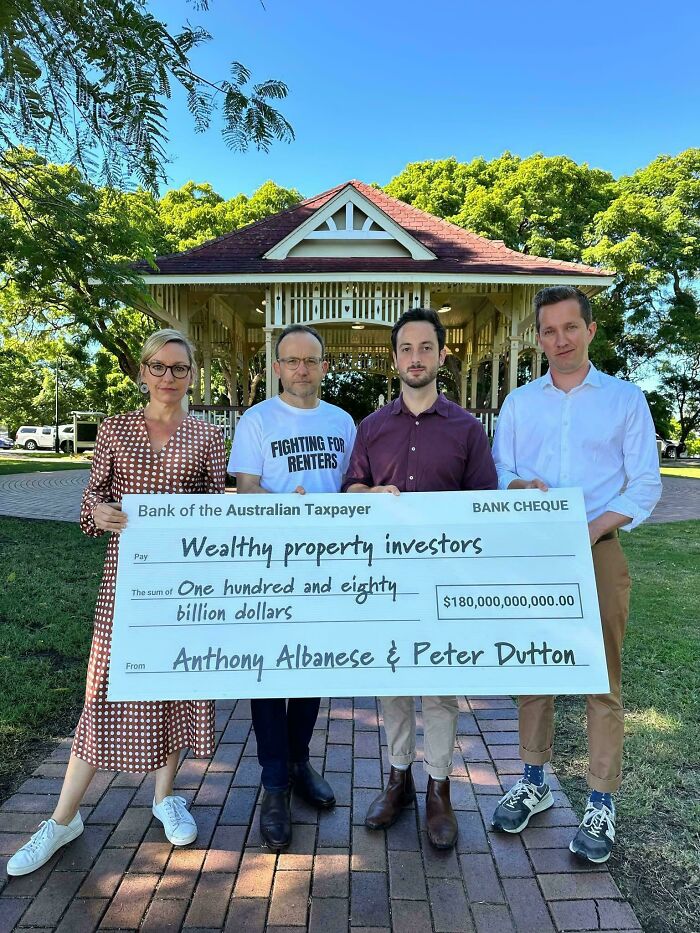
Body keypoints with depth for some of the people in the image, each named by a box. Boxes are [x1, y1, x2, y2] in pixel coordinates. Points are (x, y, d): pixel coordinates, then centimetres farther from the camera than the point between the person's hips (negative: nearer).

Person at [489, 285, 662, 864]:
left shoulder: (626, 399, 4)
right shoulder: (519, 402, 11)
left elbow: (646, 484, 0)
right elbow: (498, 471, 9)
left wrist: (596, 526, -15)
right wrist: (521, 486, -14)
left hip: (597, 553, -2)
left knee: (601, 680, 3)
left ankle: (602, 805, 20)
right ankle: (534, 783, 29)